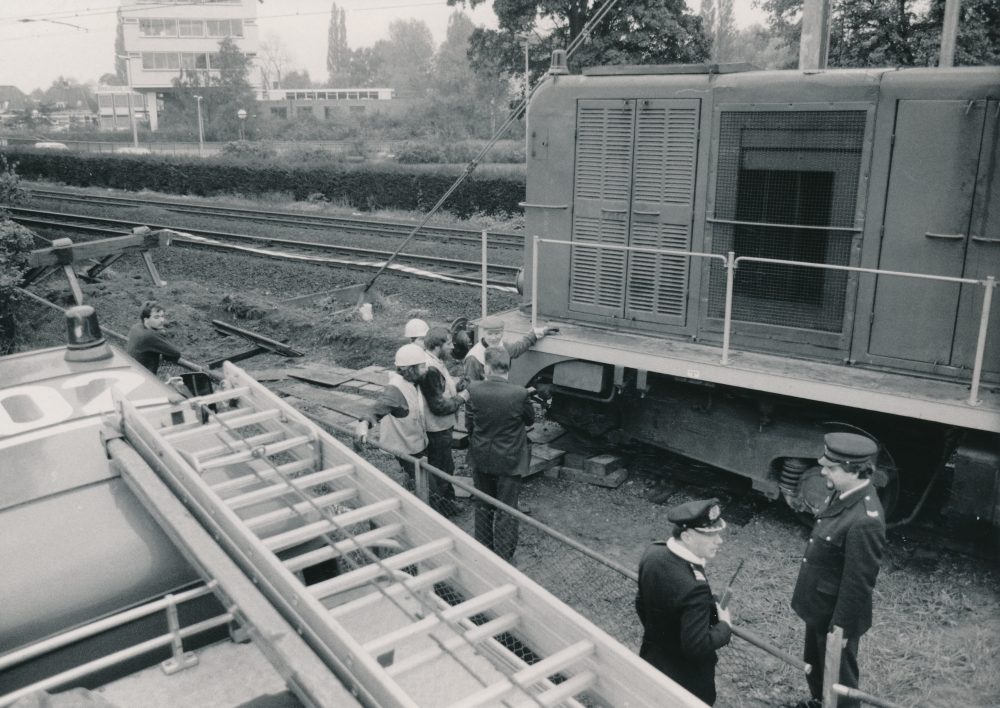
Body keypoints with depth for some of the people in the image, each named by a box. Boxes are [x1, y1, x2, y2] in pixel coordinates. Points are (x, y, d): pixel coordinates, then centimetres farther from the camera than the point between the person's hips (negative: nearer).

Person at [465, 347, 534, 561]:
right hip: (509, 460, -2)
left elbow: (469, 423, -3)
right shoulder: (520, 394, -23)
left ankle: (483, 547, 36)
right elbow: (530, 420, -5)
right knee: (506, 510, 12)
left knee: (483, 506, 22)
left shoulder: (474, 390, -16)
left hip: (481, 458, 3)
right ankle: (503, 555, 21)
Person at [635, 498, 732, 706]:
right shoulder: (693, 588, -39)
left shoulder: (653, 553, -15)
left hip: (651, 657, 7)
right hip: (686, 678, -7)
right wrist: (725, 626, -15)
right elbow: (698, 648, -32)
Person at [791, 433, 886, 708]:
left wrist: (840, 629, -17)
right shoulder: (843, 494, -7)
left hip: (837, 613, -9)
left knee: (839, 678, 17)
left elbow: (858, 583, -27)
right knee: (814, 665, 31)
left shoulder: (865, 520, -35)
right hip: (818, 606, 9)